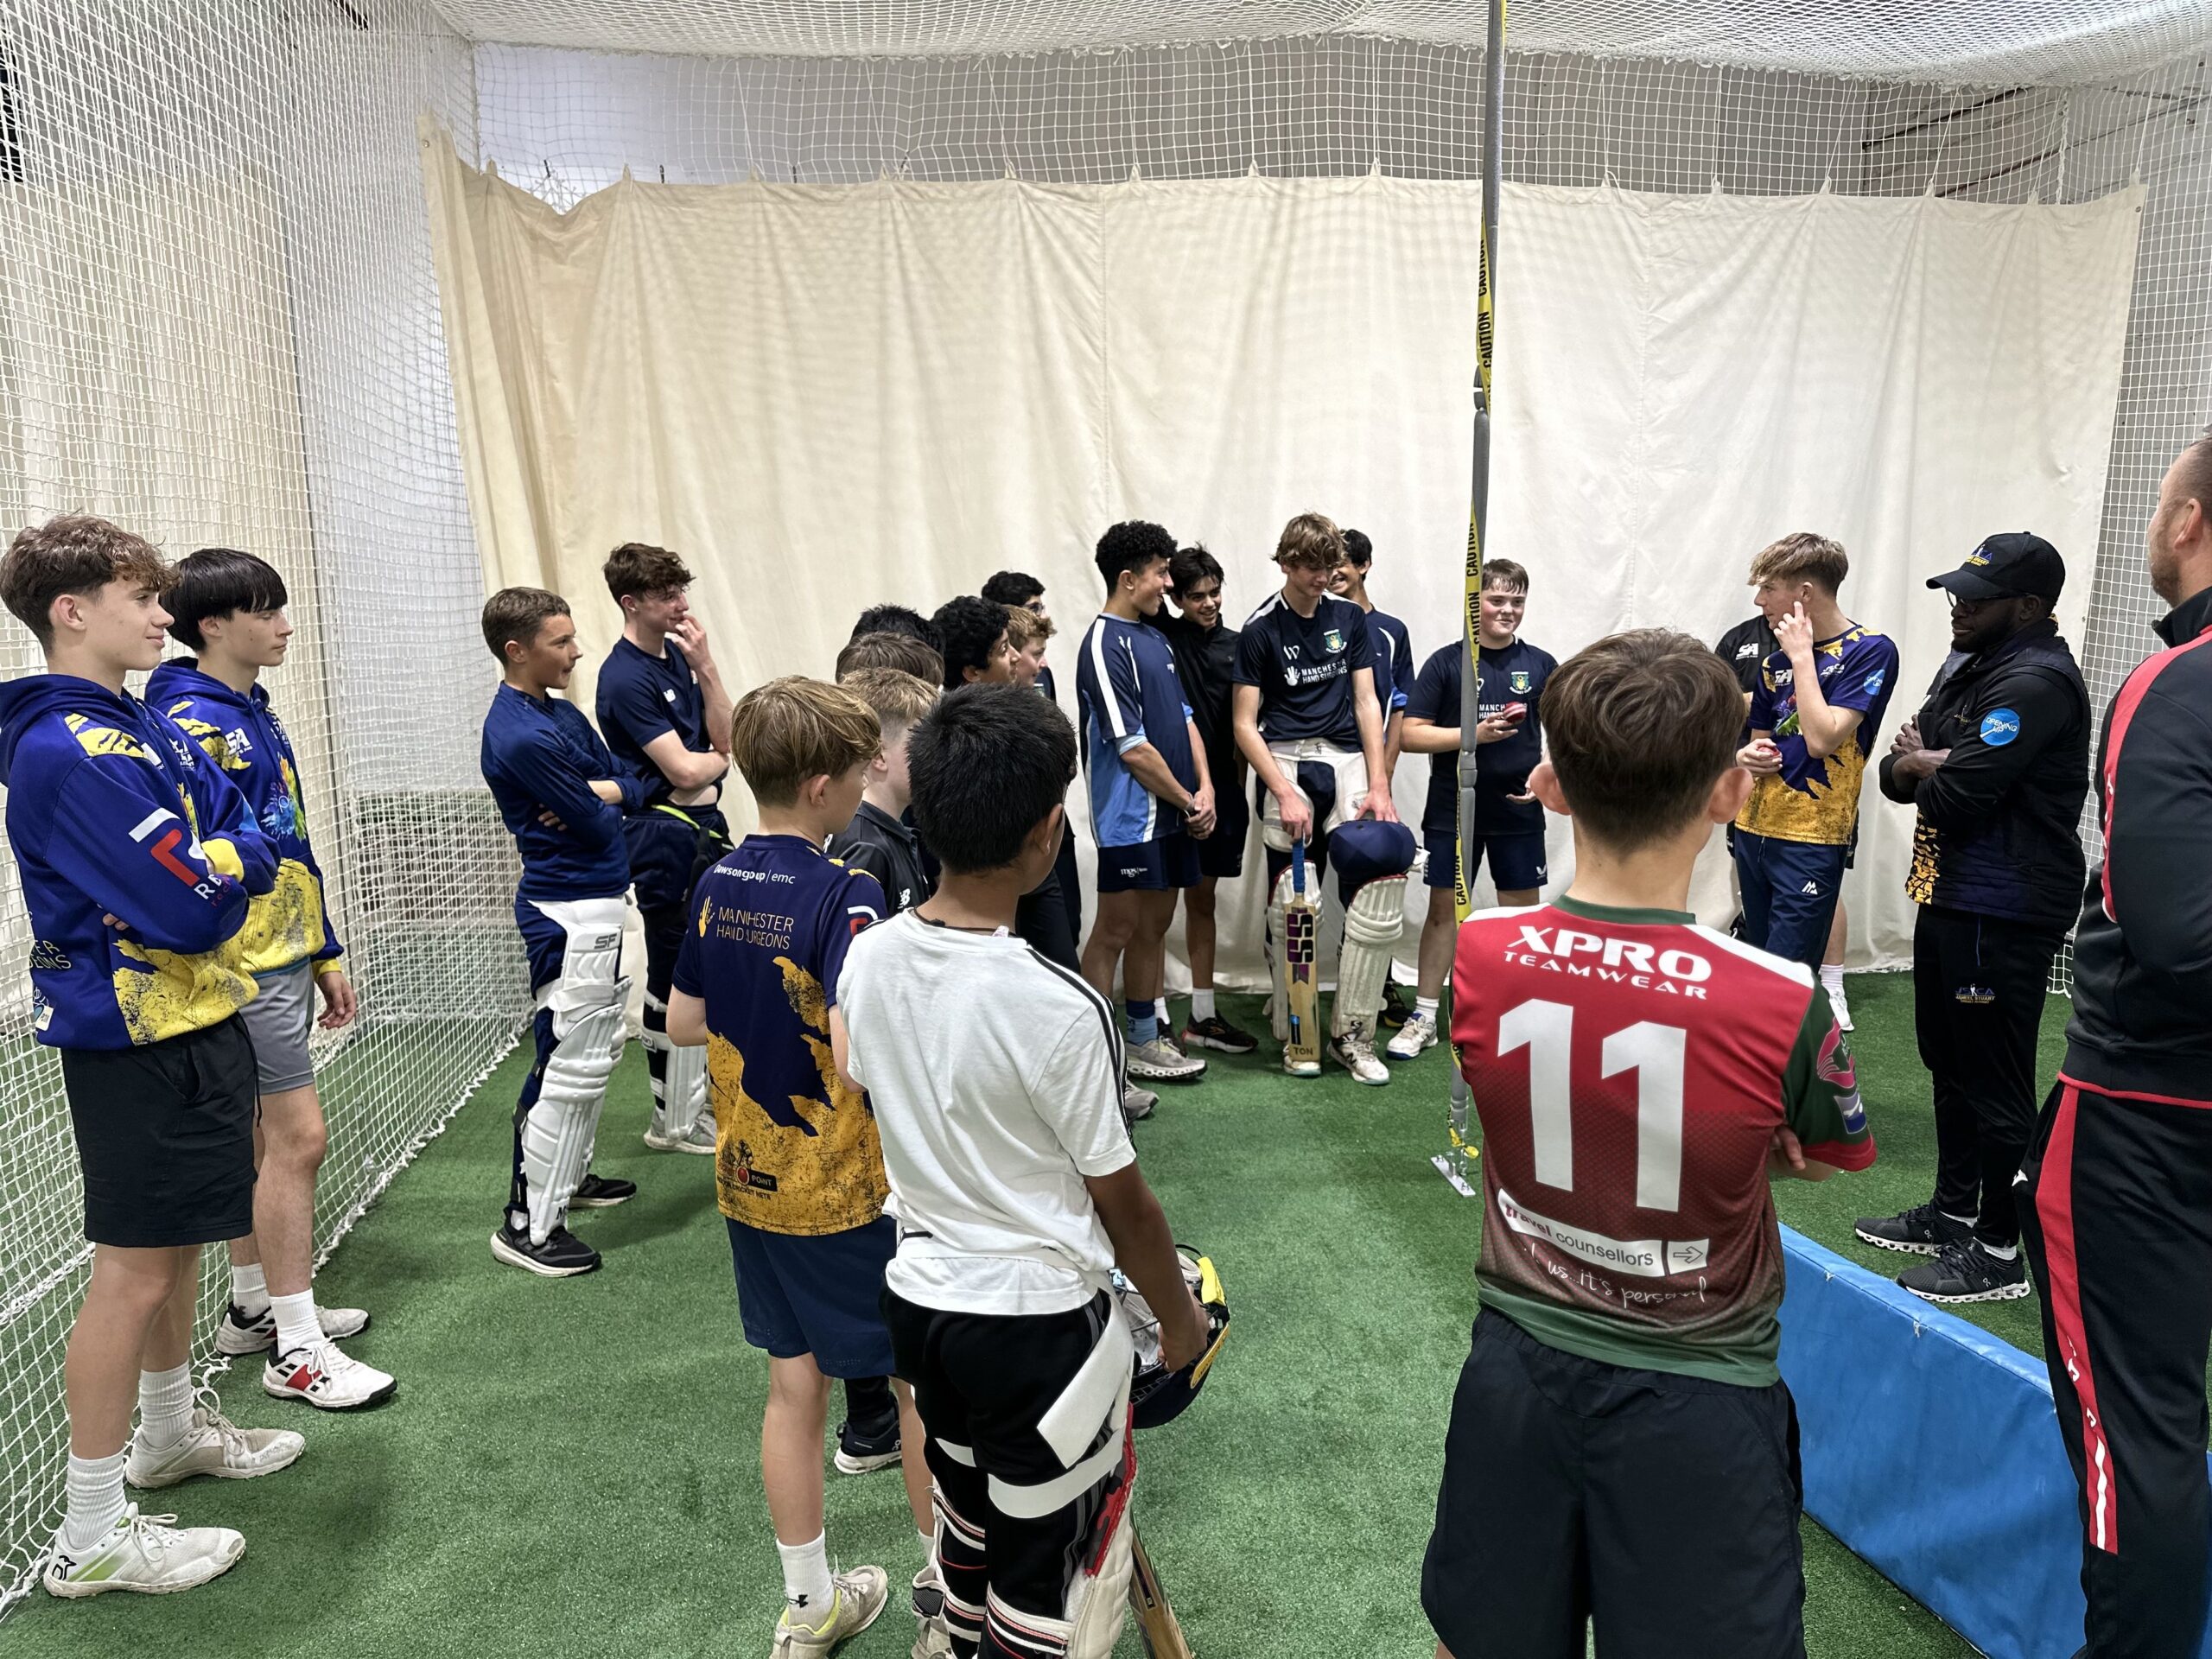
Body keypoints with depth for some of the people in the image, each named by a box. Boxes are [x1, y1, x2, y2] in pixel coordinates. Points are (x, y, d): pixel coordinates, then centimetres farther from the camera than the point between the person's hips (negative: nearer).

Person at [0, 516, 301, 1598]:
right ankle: (90, 1538, 14)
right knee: (133, 1273, 0)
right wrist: (231, 860, -6)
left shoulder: (142, 726, 9)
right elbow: (195, 908, -25)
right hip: (133, 1040, -9)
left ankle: (171, 1433, 42)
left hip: (193, 1020, 10)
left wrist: (224, 859, -10)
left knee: (177, 1244, 22)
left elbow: (251, 833, 9)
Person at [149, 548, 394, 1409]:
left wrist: (325, 954, 20)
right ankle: (298, 1350, 3)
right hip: (244, 964, -10)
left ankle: (252, 1306, 31)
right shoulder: (192, 719, -15)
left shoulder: (255, 714, 14)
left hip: (283, 957, 10)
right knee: (299, 1137, -6)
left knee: (264, 1138, 17)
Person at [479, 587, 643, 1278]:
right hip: (569, 913, -10)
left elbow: (630, 786, 8)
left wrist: (598, 791, -14)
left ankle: (571, 1174, 37)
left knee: (601, 1046, 22)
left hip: (596, 903, 10)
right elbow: (597, 826, -19)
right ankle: (528, 1223, 4)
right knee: (573, 1068, -6)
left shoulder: (561, 711, 9)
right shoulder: (520, 737, -22)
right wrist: (602, 804, 3)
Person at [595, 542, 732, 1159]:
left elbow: (725, 735, 4)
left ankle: (702, 1097, 32)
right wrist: (720, 758, 1)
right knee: (672, 980, 1)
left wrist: (705, 665, -7)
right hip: (664, 837, -9)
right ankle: (673, 1120, 14)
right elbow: (687, 770, -20)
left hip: (705, 829, 9)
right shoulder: (624, 678, -16)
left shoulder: (676, 654, 10)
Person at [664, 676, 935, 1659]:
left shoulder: (719, 884, 0)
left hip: (752, 1183, 7)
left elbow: (684, 1022, 9)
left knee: (793, 1387, 18)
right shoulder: (844, 895, -23)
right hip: (850, 1195, -6)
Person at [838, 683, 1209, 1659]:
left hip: (918, 1297, 7)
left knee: (968, 1525, 28)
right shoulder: (1059, 1008, -26)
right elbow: (1122, 1202, -14)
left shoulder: (867, 960, -9)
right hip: (1040, 1322, -6)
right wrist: (1178, 1313, 4)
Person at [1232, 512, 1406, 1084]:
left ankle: (1351, 1035, -1)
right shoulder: (1260, 629, 2)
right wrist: (1285, 794, -11)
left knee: (1381, 897, -11)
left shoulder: (1349, 617, 12)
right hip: (1285, 761, -2)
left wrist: (1378, 785, -1)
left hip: (1347, 758, 3)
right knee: (1290, 908, -2)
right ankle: (1296, 1033, 13)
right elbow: (1245, 724, 0)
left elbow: (1366, 702, 10)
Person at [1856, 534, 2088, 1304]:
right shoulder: (1968, 665, 14)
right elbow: (1895, 772, 13)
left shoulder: (2036, 680, -17)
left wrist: (1923, 772, -1)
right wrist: (1917, 762, -10)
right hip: (1947, 894, 10)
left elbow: (1954, 796, -23)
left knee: (1994, 1080, -1)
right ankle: (1953, 1212, 33)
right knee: (1950, 1063, 18)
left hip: (2002, 913, -10)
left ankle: (1998, 1250, 11)